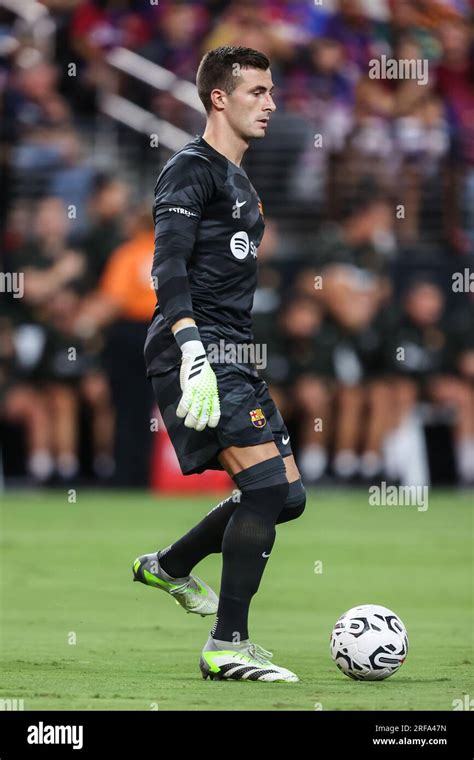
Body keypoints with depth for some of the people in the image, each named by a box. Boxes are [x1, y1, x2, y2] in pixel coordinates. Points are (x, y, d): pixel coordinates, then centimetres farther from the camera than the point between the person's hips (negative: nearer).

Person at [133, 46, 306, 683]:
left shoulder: (240, 182, 22)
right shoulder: (191, 169, -8)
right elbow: (169, 266, -19)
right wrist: (194, 355, -30)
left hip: (234, 356, 10)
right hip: (197, 352, -10)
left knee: (287, 495, 8)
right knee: (267, 482, -19)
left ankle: (169, 566, 28)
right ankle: (227, 647, -14)